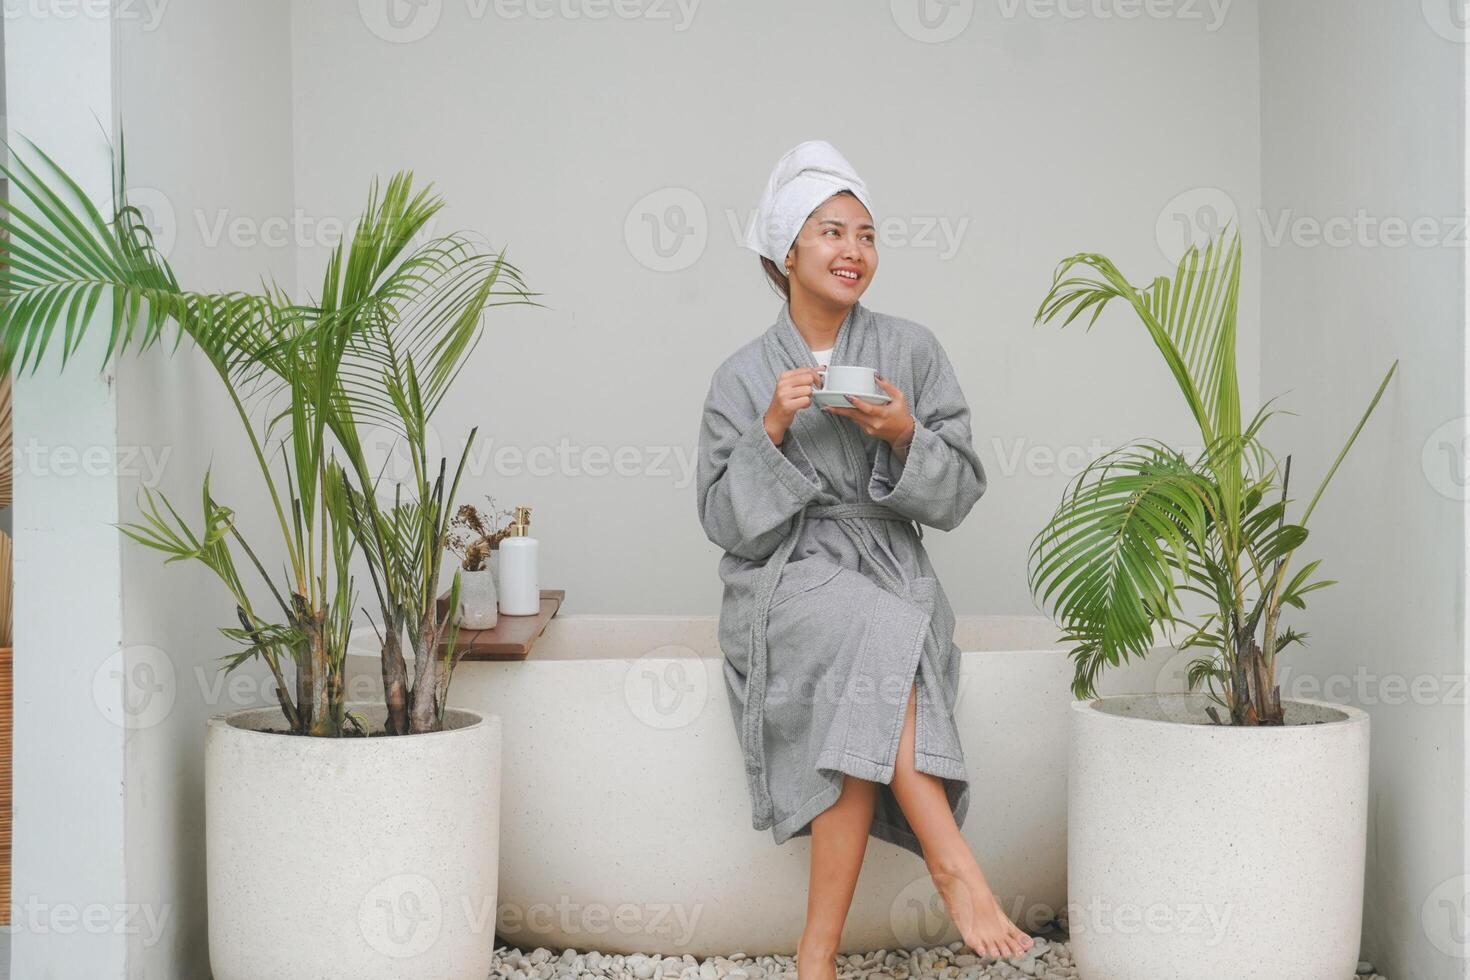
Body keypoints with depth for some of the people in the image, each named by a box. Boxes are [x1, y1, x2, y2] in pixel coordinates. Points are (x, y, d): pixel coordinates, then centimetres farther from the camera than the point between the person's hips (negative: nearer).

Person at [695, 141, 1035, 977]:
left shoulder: (913, 351, 7)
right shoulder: (743, 376, 6)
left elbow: (960, 493, 5)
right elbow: (727, 521, 0)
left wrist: (904, 434, -14)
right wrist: (772, 430, -14)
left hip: (892, 576, 1)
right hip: (784, 582, -1)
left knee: (861, 715, -30)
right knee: (875, 633, -35)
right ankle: (954, 864, -30)